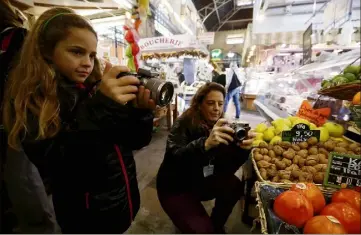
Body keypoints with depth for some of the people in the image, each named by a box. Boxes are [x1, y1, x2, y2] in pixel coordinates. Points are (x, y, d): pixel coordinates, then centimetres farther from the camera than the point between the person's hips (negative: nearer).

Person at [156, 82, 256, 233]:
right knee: (201, 230, -19)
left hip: (200, 182, 5)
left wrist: (242, 148, -29)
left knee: (233, 185, -16)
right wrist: (206, 143, -48)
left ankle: (216, 225, 11)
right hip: (174, 187, -5)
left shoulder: (221, 126, -4)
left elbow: (226, 169, -11)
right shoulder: (184, 123, -19)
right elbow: (174, 157, -35)